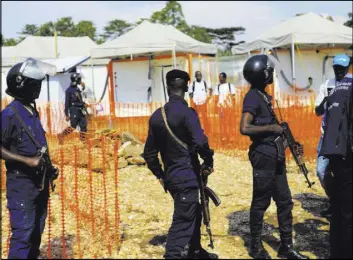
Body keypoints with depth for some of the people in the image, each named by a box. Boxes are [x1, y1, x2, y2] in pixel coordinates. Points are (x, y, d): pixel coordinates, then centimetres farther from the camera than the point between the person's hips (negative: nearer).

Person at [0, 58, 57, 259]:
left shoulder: (32, 110, 9)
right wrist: (28, 161, -21)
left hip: (39, 181, 8)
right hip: (22, 183, -8)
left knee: (37, 231, 16)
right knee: (23, 234, -6)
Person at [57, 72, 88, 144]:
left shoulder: (77, 89, 14)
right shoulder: (69, 90, -10)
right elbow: (67, 103, -11)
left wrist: (83, 104, 7)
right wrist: (67, 115, -13)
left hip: (80, 110, 8)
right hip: (74, 110, -8)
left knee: (83, 125, 3)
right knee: (73, 126, -7)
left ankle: (83, 140, 9)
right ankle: (61, 136, 8)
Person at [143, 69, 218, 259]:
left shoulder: (156, 116, 6)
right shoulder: (186, 112, -15)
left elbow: (149, 153, 11)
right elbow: (200, 142, -26)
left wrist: (159, 174, 23)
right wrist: (208, 162, -8)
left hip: (170, 177, 8)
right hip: (187, 176, -8)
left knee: (194, 213, 24)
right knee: (183, 221, -4)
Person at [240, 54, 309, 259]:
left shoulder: (265, 96, 15)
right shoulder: (253, 97, -14)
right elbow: (244, 128, -24)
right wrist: (271, 128, -19)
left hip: (276, 157, 9)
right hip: (263, 158, -9)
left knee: (285, 202, 12)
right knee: (261, 203, 2)